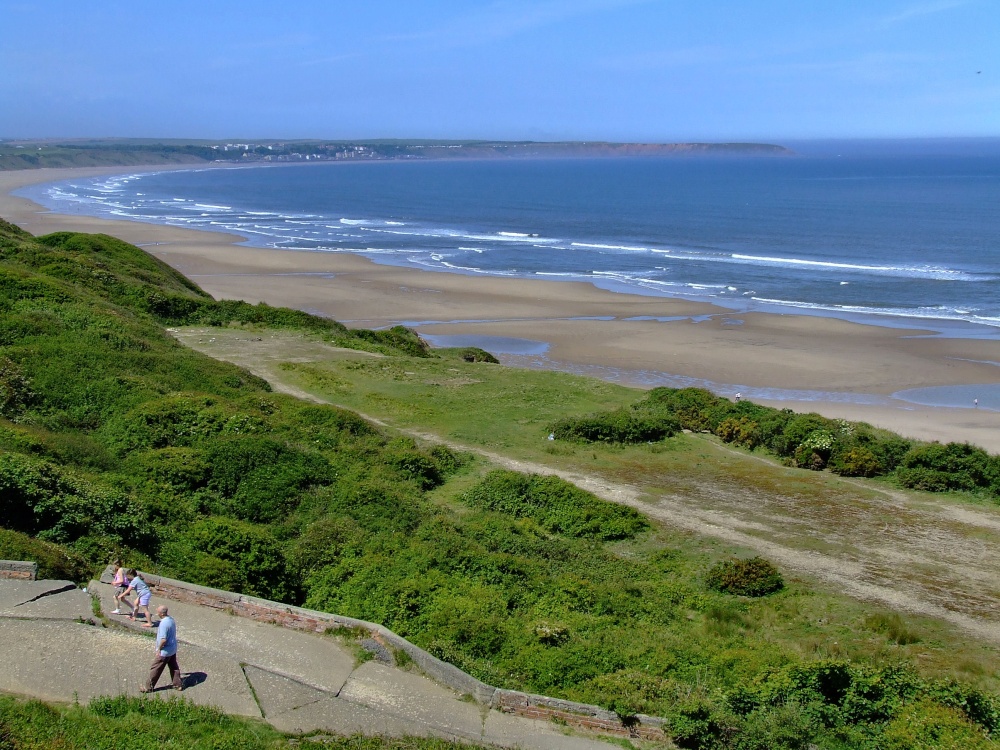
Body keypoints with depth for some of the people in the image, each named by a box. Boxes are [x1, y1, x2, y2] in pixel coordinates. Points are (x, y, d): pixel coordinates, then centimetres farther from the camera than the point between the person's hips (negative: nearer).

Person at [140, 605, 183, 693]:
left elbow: (163, 639, -29)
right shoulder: (171, 619, 2)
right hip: (173, 649, 9)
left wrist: (159, 649, -13)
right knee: (174, 667, 19)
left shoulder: (164, 623, -27)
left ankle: (149, 687, 16)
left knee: (155, 669, 5)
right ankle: (178, 684, 26)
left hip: (164, 652, -9)